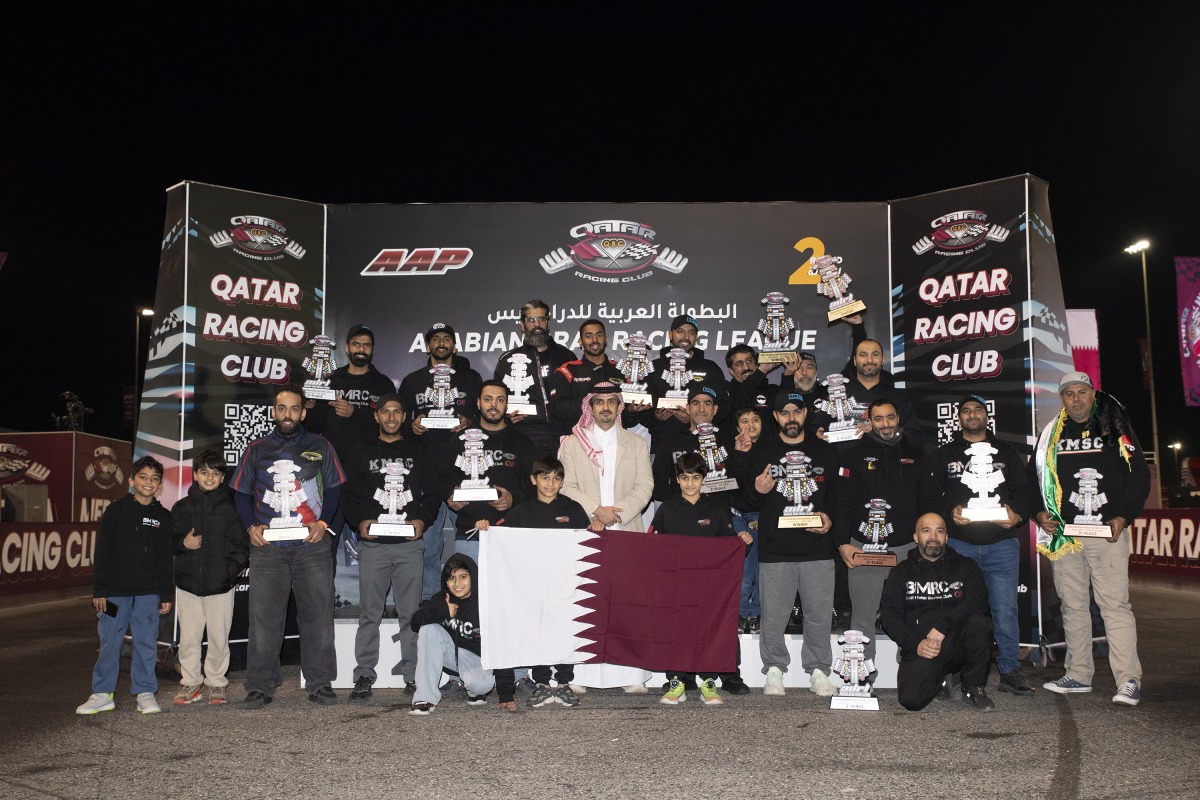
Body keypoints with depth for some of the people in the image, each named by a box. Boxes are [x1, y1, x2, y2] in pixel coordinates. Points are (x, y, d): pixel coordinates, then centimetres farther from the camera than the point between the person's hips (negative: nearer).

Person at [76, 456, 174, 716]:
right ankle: (103, 693, 14)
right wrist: (99, 590, -4)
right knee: (109, 642, 4)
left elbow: (166, 559, 8)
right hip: (115, 591, 0)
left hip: (148, 592, 1)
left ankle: (145, 692, 11)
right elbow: (102, 553, 1)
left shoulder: (163, 517, 6)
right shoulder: (116, 511, 2)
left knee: (146, 642, 2)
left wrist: (166, 595, 5)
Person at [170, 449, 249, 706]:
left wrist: (231, 570, -10)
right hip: (188, 583, 2)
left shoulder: (231, 508, 3)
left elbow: (242, 545, 3)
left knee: (219, 638, 3)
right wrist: (183, 543, -8)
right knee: (188, 638, 4)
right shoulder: (181, 508, 9)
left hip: (221, 585, -2)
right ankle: (191, 684, 17)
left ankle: (216, 684, 17)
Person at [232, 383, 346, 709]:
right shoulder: (257, 449, 13)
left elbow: (334, 488, 9)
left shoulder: (320, 446, 10)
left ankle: (320, 683, 9)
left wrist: (323, 523, -6)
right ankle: (260, 686, 9)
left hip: (312, 545, -1)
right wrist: (251, 527, -2)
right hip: (267, 546, 1)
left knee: (318, 614, 0)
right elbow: (241, 492, 14)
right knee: (264, 616, 0)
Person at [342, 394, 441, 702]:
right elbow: (348, 495, 9)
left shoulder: (417, 451, 14)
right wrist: (360, 522, -9)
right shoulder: (362, 451, 13)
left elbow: (433, 493, 12)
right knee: (369, 612, 0)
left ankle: (412, 676, 8)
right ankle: (364, 676, 7)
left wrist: (423, 520, -6)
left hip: (410, 543, 0)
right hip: (373, 543, 0)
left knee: (410, 613, 1)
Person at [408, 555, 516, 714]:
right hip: (451, 651, 4)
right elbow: (415, 622, -16)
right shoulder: (442, 600, -9)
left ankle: (476, 692, 6)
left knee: (478, 684, -36)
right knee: (428, 628, -24)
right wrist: (442, 611, -37)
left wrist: (506, 696, -27)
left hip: (477, 657, -4)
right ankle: (426, 698, -21)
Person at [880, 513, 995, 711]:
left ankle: (974, 688, -8)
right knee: (911, 700, -26)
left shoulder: (966, 566, 11)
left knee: (979, 622, -31)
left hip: (958, 642, 1)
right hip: (920, 648, 0)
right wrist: (916, 643, -15)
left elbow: (978, 601, -8)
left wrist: (942, 626, -21)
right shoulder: (900, 572, 11)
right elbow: (890, 616, 2)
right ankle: (939, 680, 11)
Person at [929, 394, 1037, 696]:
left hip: (1002, 543, 1)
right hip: (959, 544, 0)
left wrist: (1017, 514, -11)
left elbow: (1025, 490, 9)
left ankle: (1010, 671, 9)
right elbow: (932, 496, 5)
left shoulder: (1007, 452, 15)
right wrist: (950, 512, -15)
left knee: (1005, 609, -2)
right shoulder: (944, 454, 12)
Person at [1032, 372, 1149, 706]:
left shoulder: (1116, 428, 4)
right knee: (1072, 606, 8)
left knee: (1115, 603, -8)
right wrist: (1039, 513, 1)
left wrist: (1122, 517, -9)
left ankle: (1129, 679, -5)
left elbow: (1139, 476, 2)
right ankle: (1079, 675, 17)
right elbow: (1033, 478, 17)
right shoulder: (1051, 434, 13)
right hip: (1063, 533, 4)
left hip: (1107, 532, -4)